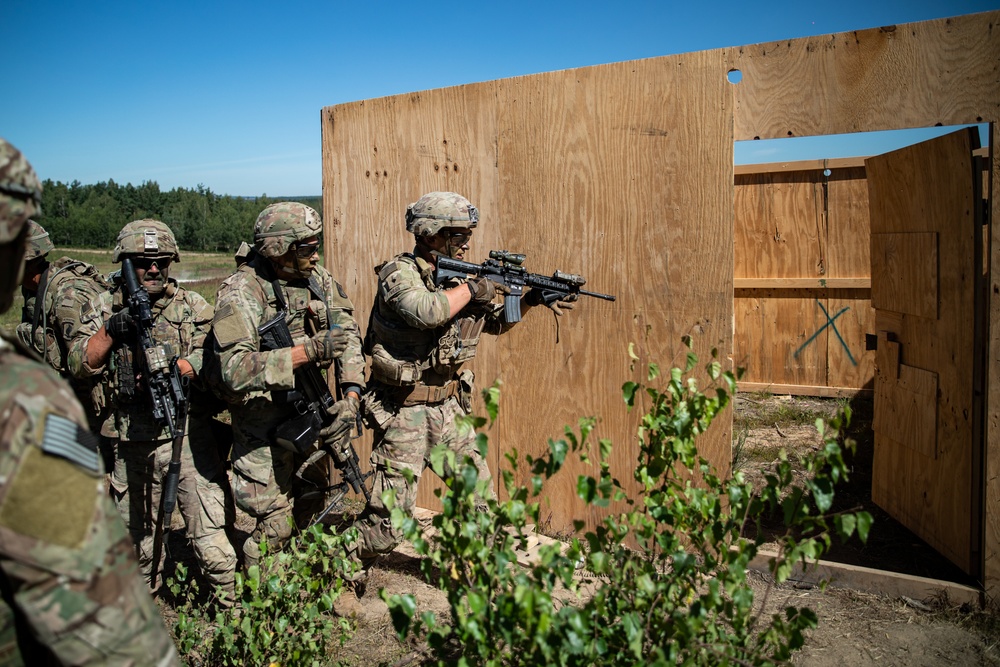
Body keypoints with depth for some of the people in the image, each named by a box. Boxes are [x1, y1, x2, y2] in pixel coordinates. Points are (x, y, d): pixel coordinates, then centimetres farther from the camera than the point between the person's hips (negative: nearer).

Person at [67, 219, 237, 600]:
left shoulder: (193, 307, -1)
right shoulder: (104, 308, 6)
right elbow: (79, 365, 0)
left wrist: (170, 368, -28)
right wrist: (110, 331, -14)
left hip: (187, 439, -3)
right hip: (131, 444, 3)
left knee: (211, 542, -6)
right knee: (135, 537, 21)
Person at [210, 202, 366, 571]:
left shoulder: (319, 279, -2)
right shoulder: (241, 292, -19)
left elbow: (348, 336, -3)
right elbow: (234, 370, -30)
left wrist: (351, 396, -17)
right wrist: (308, 350, -35)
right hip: (263, 420, -6)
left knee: (311, 506, 20)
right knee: (276, 524, 1)